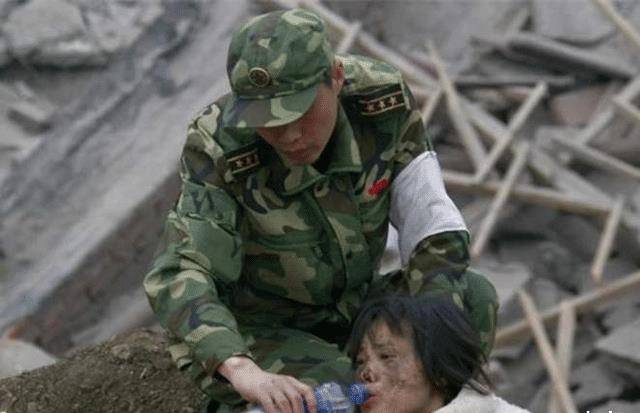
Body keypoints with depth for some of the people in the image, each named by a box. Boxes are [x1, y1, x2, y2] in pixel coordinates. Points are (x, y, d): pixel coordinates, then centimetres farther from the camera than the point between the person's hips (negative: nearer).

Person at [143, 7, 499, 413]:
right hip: (257, 331, -4)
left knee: (474, 298, -20)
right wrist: (241, 369, -57)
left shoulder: (384, 100, -18)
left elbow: (437, 235, -16)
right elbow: (180, 274, -39)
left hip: (351, 306, 4)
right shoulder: (220, 148, -28)